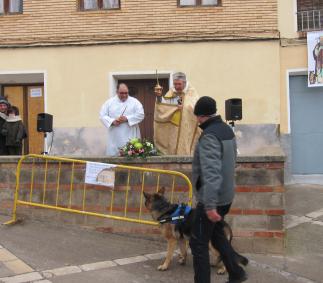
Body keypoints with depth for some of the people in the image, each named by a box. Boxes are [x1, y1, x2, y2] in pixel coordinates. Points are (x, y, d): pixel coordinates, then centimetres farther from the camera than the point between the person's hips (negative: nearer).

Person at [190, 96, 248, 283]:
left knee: (199, 243, 2)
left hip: (211, 199, -9)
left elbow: (210, 173, -29)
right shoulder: (227, 130, 8)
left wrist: (210, 205, -31)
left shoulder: (209, 136, -22)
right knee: (217, 235, 25)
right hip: (226, 195, 9)